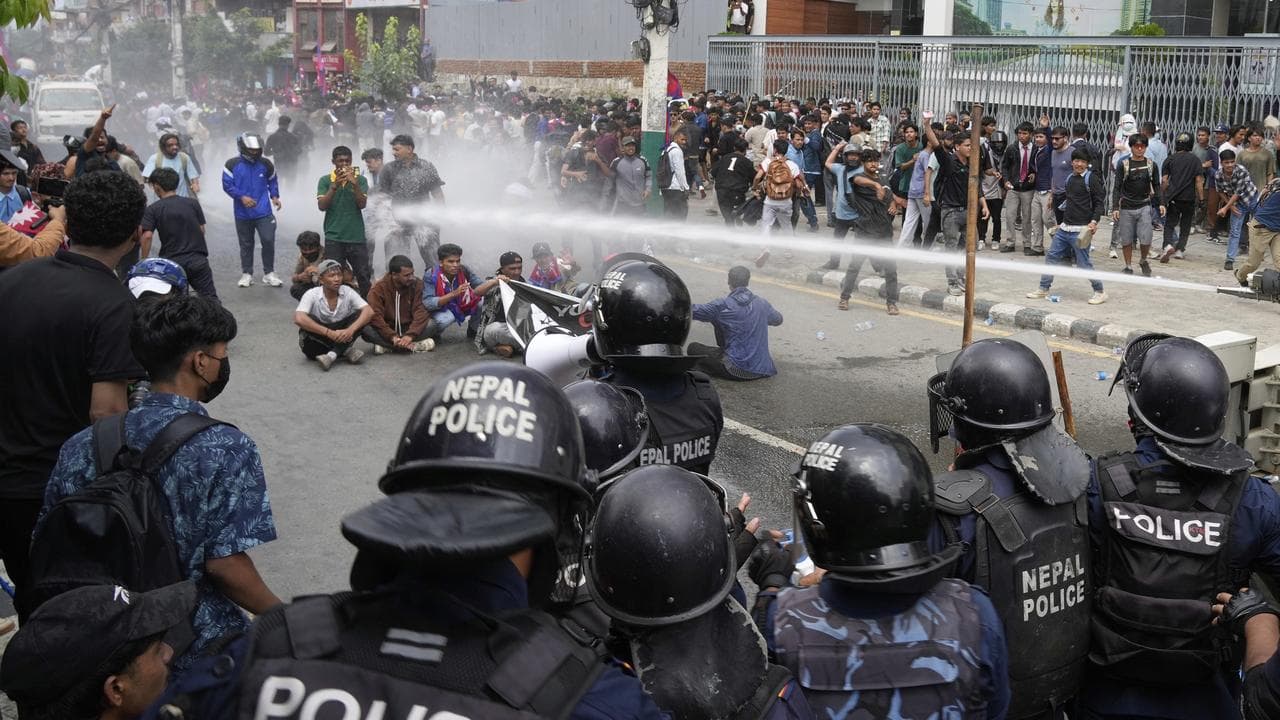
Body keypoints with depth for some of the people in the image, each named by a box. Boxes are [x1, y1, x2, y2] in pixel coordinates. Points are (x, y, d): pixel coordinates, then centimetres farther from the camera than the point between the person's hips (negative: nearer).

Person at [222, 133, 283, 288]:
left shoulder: (265, 164, 2)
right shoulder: (232, 164, -5)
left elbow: (272, 181, 14)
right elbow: (227, 185, -6)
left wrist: (275, 196, -1)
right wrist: (242, 197, -17)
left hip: (263, 212, 0)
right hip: (242, 213, 0)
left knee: (268, 241, -8)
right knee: (246, 245, 10)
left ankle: (269, 274, 5)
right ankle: (246, 274, 22)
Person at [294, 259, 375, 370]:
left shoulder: (347, 292, -7)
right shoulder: (312, 294, -15)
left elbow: (369, 311, -17)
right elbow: (298, 319, -31)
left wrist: (350, 330, -34)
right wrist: (329, 333, -35)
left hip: (342, 337, 2)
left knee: (360, 315, -19)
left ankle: (332, 355, -30)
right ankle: (346, 351, -22)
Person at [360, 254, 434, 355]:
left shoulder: (417, 284, -9)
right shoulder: (378, 288, -12)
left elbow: (421, 311, -17)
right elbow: (375, 316, -19)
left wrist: (410, 335, -31)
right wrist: (392, 336, -31)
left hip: (408, 328, 1)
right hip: (387, 330, -1)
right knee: (365, 329, -31)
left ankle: (385, 346, -25)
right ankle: (413, 346, -33)